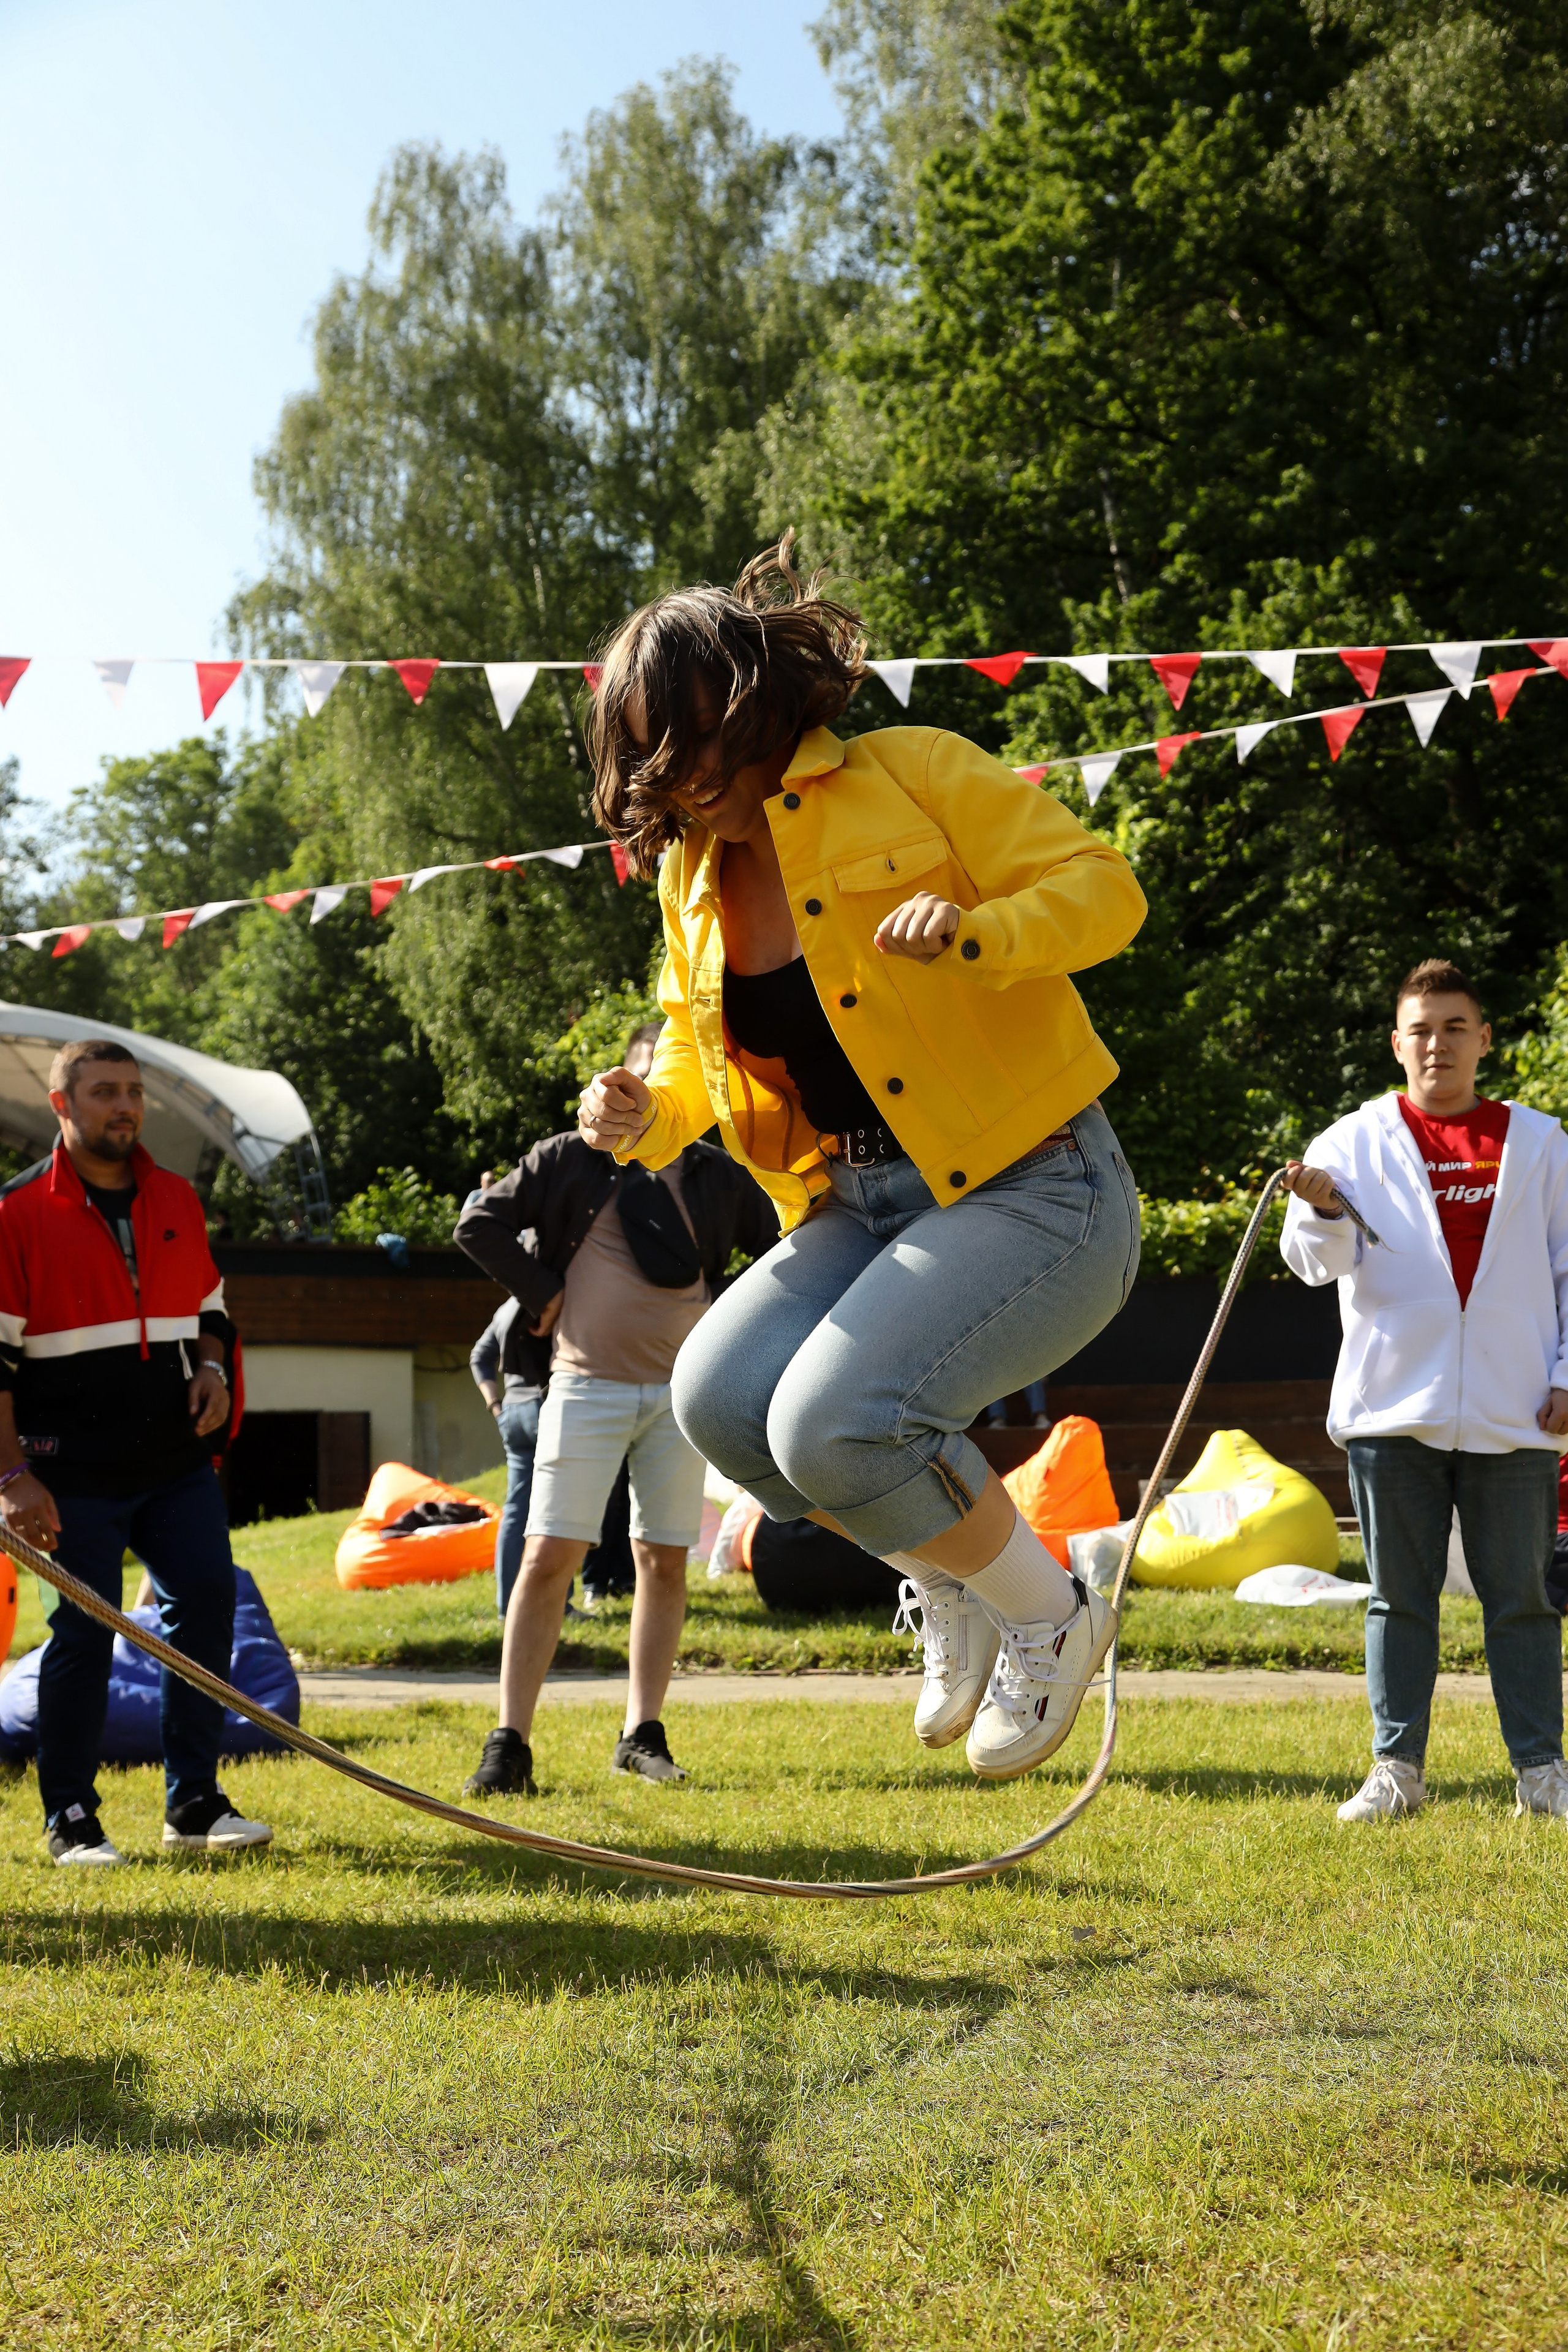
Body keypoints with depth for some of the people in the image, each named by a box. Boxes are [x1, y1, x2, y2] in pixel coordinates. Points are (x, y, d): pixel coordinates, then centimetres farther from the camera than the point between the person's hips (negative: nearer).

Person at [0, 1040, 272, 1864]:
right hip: (74, 1472, -5)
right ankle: (70, 1819, 10)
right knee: (83, 1632, -2)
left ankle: (193, 1802, 9)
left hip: (176, 1458, 5)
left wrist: (211, 1367, 3)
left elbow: (209, 1308, 25)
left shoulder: (177, 1200, 12)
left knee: (208, 1601, -1)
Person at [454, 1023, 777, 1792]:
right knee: (549, 1556, -9)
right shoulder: (574, 1159, 1)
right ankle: (509, 1743, -6)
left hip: (680, 1387, 3)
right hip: (587, 1386, -3)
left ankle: (642, 1735, 13)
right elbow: (479, 1222, 0)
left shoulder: (719, 1178, 10)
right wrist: (543, 1293, -5)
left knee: (665, 1561, 4)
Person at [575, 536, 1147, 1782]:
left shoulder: (914, 775, -6)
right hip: (864, 1210, 7)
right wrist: (646, 1115, 0)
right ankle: (953, 1585, 7)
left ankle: (1051, 1611, 2)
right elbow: (699, 1054, 23)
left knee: (835, 1423, -26)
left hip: (1034, 1190, -7)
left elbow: (1105, 886, -11)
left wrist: (975, 933, -30)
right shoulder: (692, 877, 13)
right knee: (719, 1395, -20)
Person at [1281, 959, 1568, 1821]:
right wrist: (1322, 1212, -27)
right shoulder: (1355, 1142, 5)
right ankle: (1396, 1768, 10)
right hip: (1393, 1409, 0)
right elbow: (1318, 1260, -5)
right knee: (1399, 1595, 5)